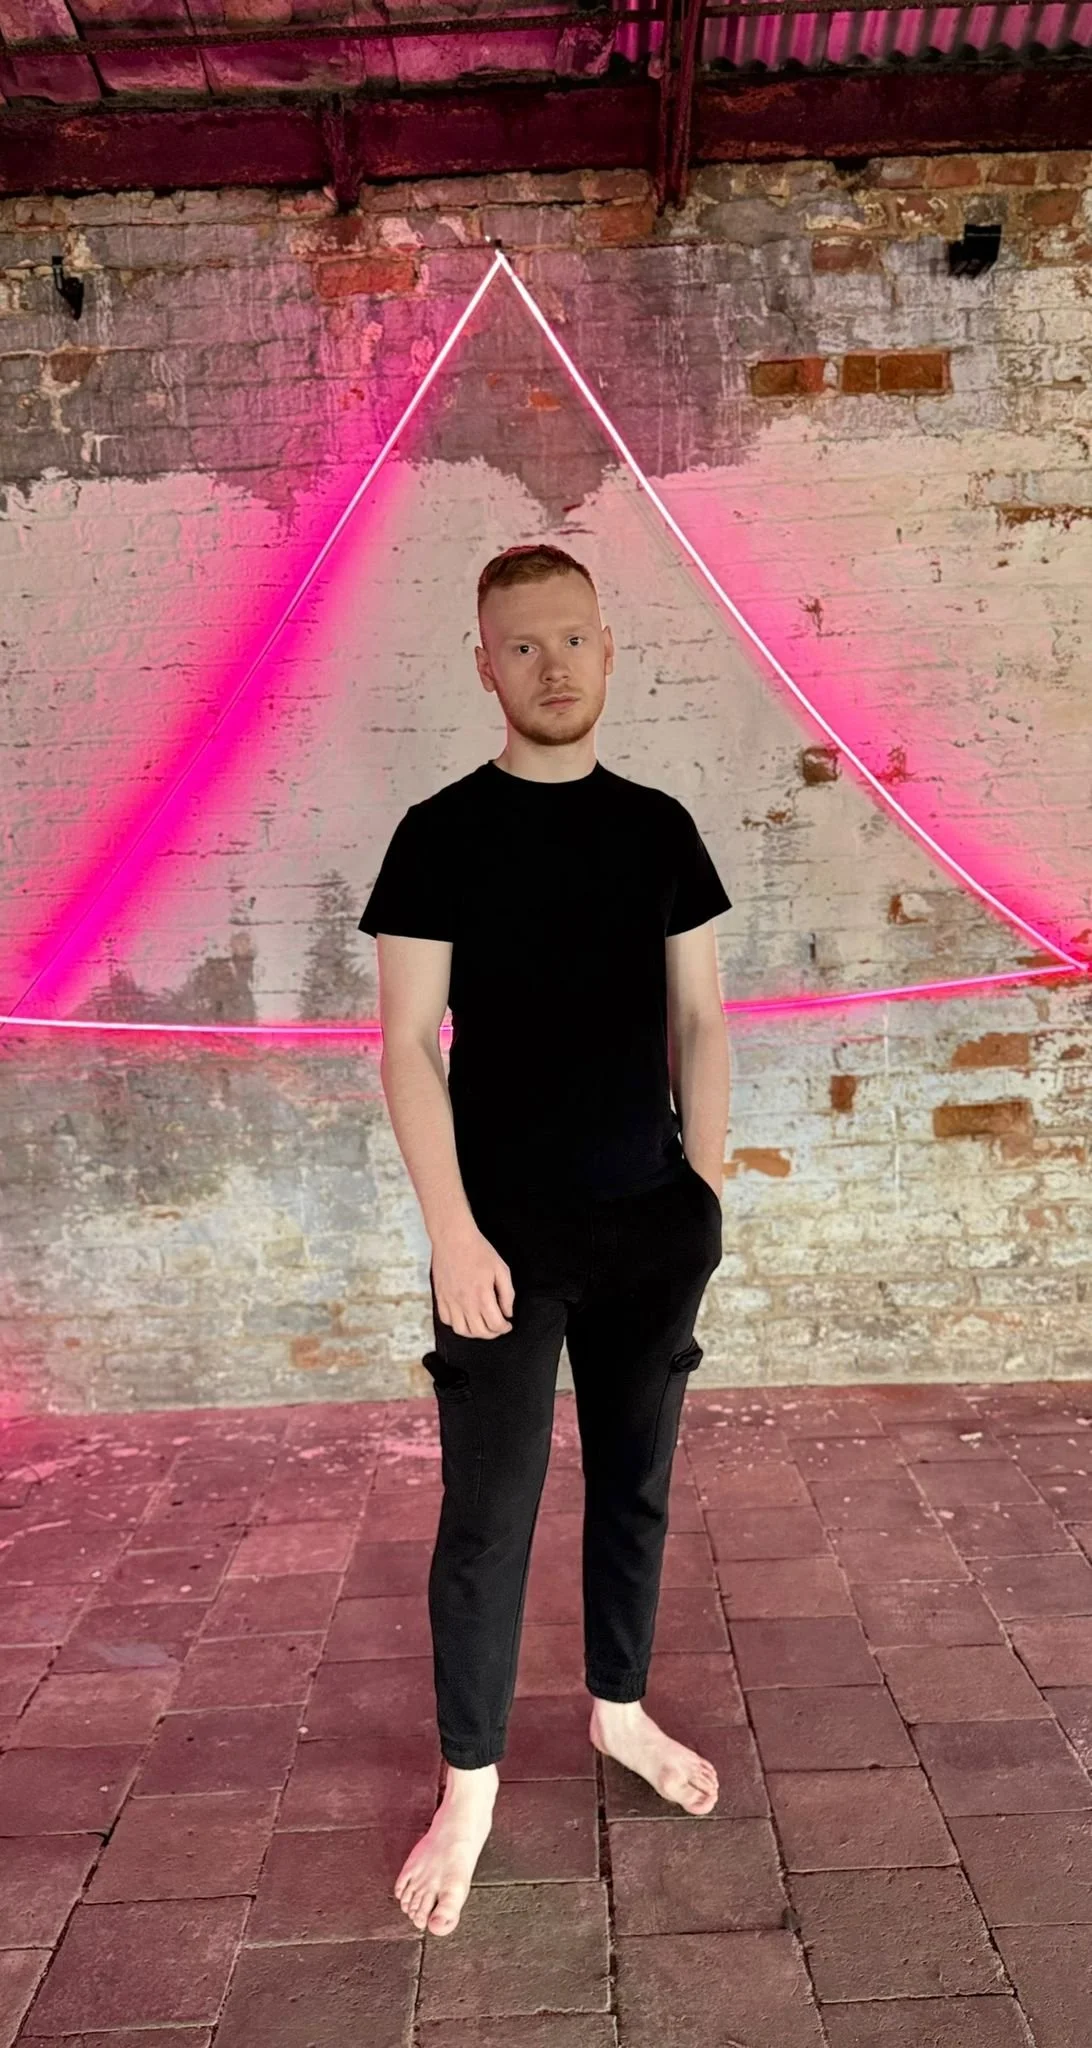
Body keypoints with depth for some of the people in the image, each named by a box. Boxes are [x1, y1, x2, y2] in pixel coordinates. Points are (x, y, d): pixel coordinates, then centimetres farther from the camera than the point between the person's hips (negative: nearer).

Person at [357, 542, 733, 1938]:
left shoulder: (659, 827, 5)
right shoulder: (442, 833, -6)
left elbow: (699, 1020, 8)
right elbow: (407, 1044, -9)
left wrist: (707, 1187, 4)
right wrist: (452, 1231, -14)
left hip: (654, 1222, 4)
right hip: (507, 1227, -3)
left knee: (636, 1482, 16)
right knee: (487, 1512, 4)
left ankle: (619, 1710, 37)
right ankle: (469, 1785, 23)